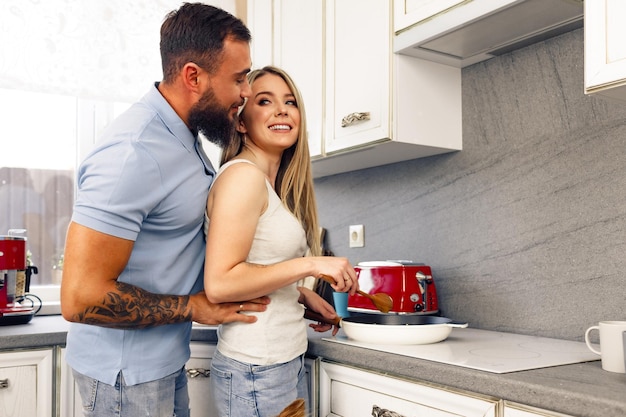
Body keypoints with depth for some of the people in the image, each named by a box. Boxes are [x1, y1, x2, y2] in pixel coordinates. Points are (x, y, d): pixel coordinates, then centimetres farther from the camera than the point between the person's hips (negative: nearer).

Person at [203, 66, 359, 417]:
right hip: (257, 370, -9)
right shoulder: (242, 175, -16)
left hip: (289, 359, 9)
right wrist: (310, 265, -21)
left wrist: (303, 295, 7)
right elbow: (218, 283, -23)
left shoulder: (271, 184, 11)